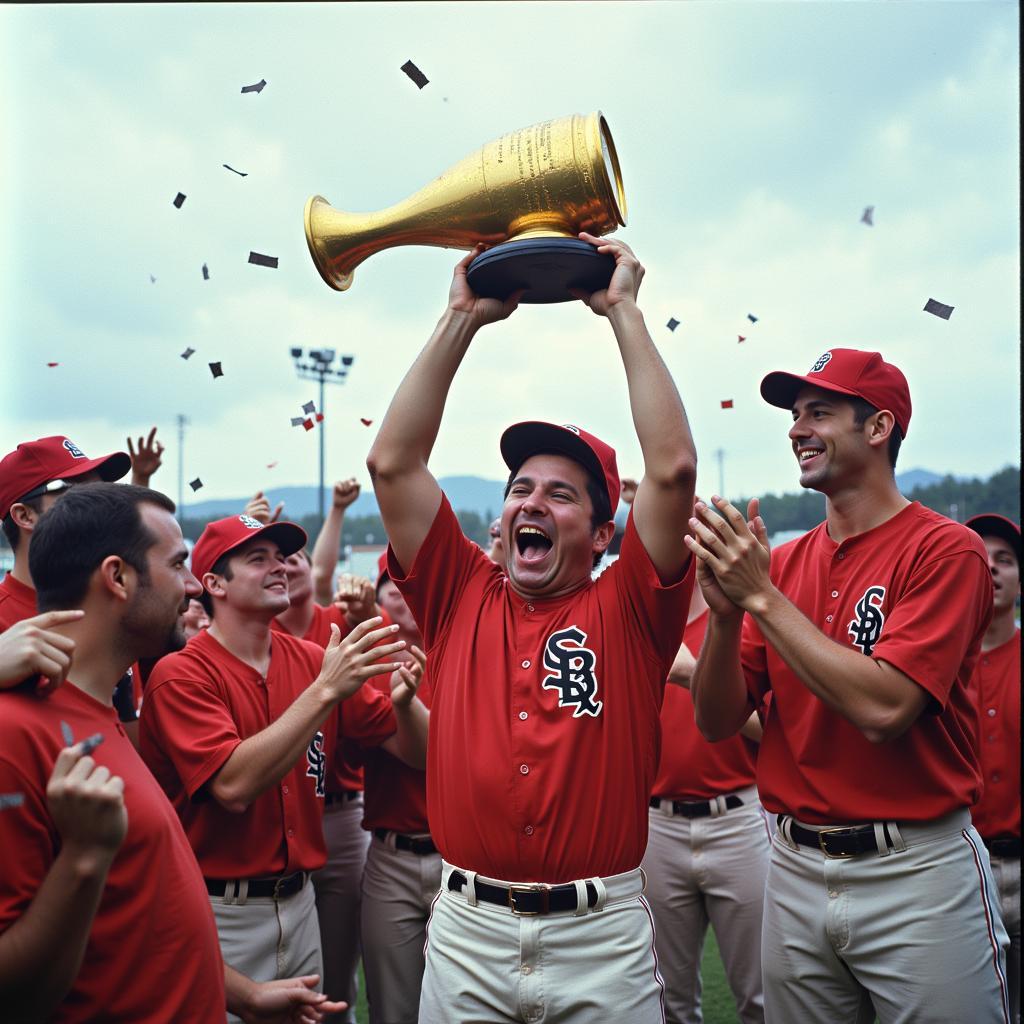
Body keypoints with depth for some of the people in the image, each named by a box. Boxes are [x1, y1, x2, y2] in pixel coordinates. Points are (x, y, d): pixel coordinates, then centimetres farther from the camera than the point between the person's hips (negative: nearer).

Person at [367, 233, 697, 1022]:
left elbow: (673, 469, -13)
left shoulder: (625, 612, -2)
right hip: (467, 929, 2)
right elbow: (393, 463, -2)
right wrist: (463, 319, -2)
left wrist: (624, 311, -8)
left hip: (603, 935, -1)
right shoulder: (463, 598, 4)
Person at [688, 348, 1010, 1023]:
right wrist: (726, 609, -15)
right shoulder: (782, 563, 4)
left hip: (918, 875, -5)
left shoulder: (945, 549, -11)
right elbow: (719, 722, 1)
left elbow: (882, 707, -24)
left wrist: (760, 595, -20)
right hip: (796, 870, 5)